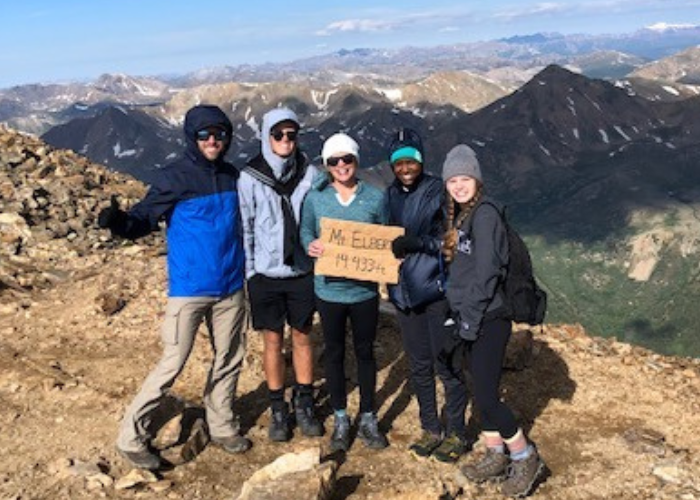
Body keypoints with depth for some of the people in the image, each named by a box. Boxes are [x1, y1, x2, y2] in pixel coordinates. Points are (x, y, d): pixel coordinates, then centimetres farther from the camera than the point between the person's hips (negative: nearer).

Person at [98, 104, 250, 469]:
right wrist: (118, 221, -33)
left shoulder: (233, 176, 7)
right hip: (188, 289, -5)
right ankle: (133, 435, 9)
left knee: (229, 359, 13)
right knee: (172, 364, -4)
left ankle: (221, 425, 31)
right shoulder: (174, 178, -9)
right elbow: (144, 218, -15)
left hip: (230, 288, 6)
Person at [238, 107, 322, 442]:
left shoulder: (309, 174, -4)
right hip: (266, 273, -1)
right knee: (272, 341, 9)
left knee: (303, 337, 12)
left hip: (302, 271, 1)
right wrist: (249, 272, -3)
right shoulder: (250, 178, -8)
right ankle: (278, 409, 23)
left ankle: (304, 404, 28)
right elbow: (244, 228, -3)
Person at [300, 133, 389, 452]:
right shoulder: (315, 198, -3)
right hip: (330, 289, 0)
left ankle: (368, 419, 28)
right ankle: (340, 420, 29)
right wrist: (311, 245, -17)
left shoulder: (374, 197, -3)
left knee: (365, 353, 13)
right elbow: (305, 231, 5)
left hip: (364, 290, 0)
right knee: (334, 354, 12)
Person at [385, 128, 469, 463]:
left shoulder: (438, 192, -7)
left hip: (436, 291, -5)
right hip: (404, 293, 5)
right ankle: (431, 429, 30)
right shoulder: (390, 196, 8)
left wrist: (419, 242, -24)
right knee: (419, 366, 15)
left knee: (446, 365, 3)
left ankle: (455, 433, 19)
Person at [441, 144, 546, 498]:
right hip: (471, 319, 9)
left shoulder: (485, 214, -14)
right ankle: (496, 457, 28)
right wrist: (462, 316, 12)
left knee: (486, 398, -6)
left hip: (488, 320, -9)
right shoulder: (462, 216, 13)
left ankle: (526, 459, 12)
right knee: (482, 393, 15)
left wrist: (470, 317, -17)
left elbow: (487, 272, -20)